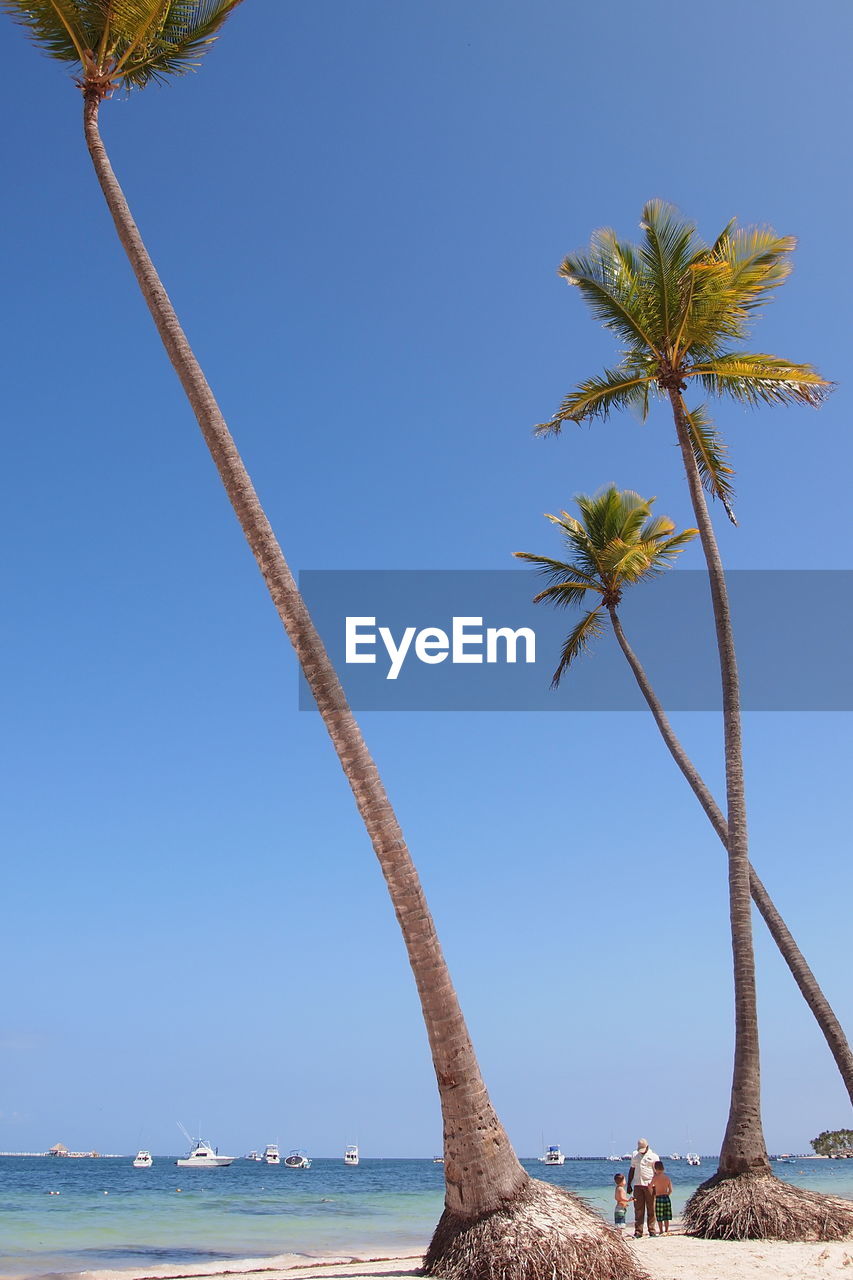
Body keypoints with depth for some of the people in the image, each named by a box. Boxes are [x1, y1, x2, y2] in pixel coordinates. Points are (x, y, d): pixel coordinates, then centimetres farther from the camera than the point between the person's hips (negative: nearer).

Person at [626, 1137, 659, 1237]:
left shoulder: (653, 1156, 2)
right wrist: (629, 1185, 14)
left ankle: (652, 1230, 7)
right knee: (638, 1209, 1)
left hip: (649, 1184, -3)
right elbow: (632, 1170, 17)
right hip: (637, 1184, 3)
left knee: (651, 1209, 0)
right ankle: (638, 1231, 4)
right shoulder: (635, 1155, 13)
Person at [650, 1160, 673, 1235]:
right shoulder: (667, 1176, 3)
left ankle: (661, 1232, 6)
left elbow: (650, 1187, -3)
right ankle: (666, 1231, 16)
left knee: (659, 1218, 5)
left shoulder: (655, 1177, -8)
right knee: (666, 1217, 13)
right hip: (667, 1198, 4)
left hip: (659, 1198, -4)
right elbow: (670, 1190, 5)